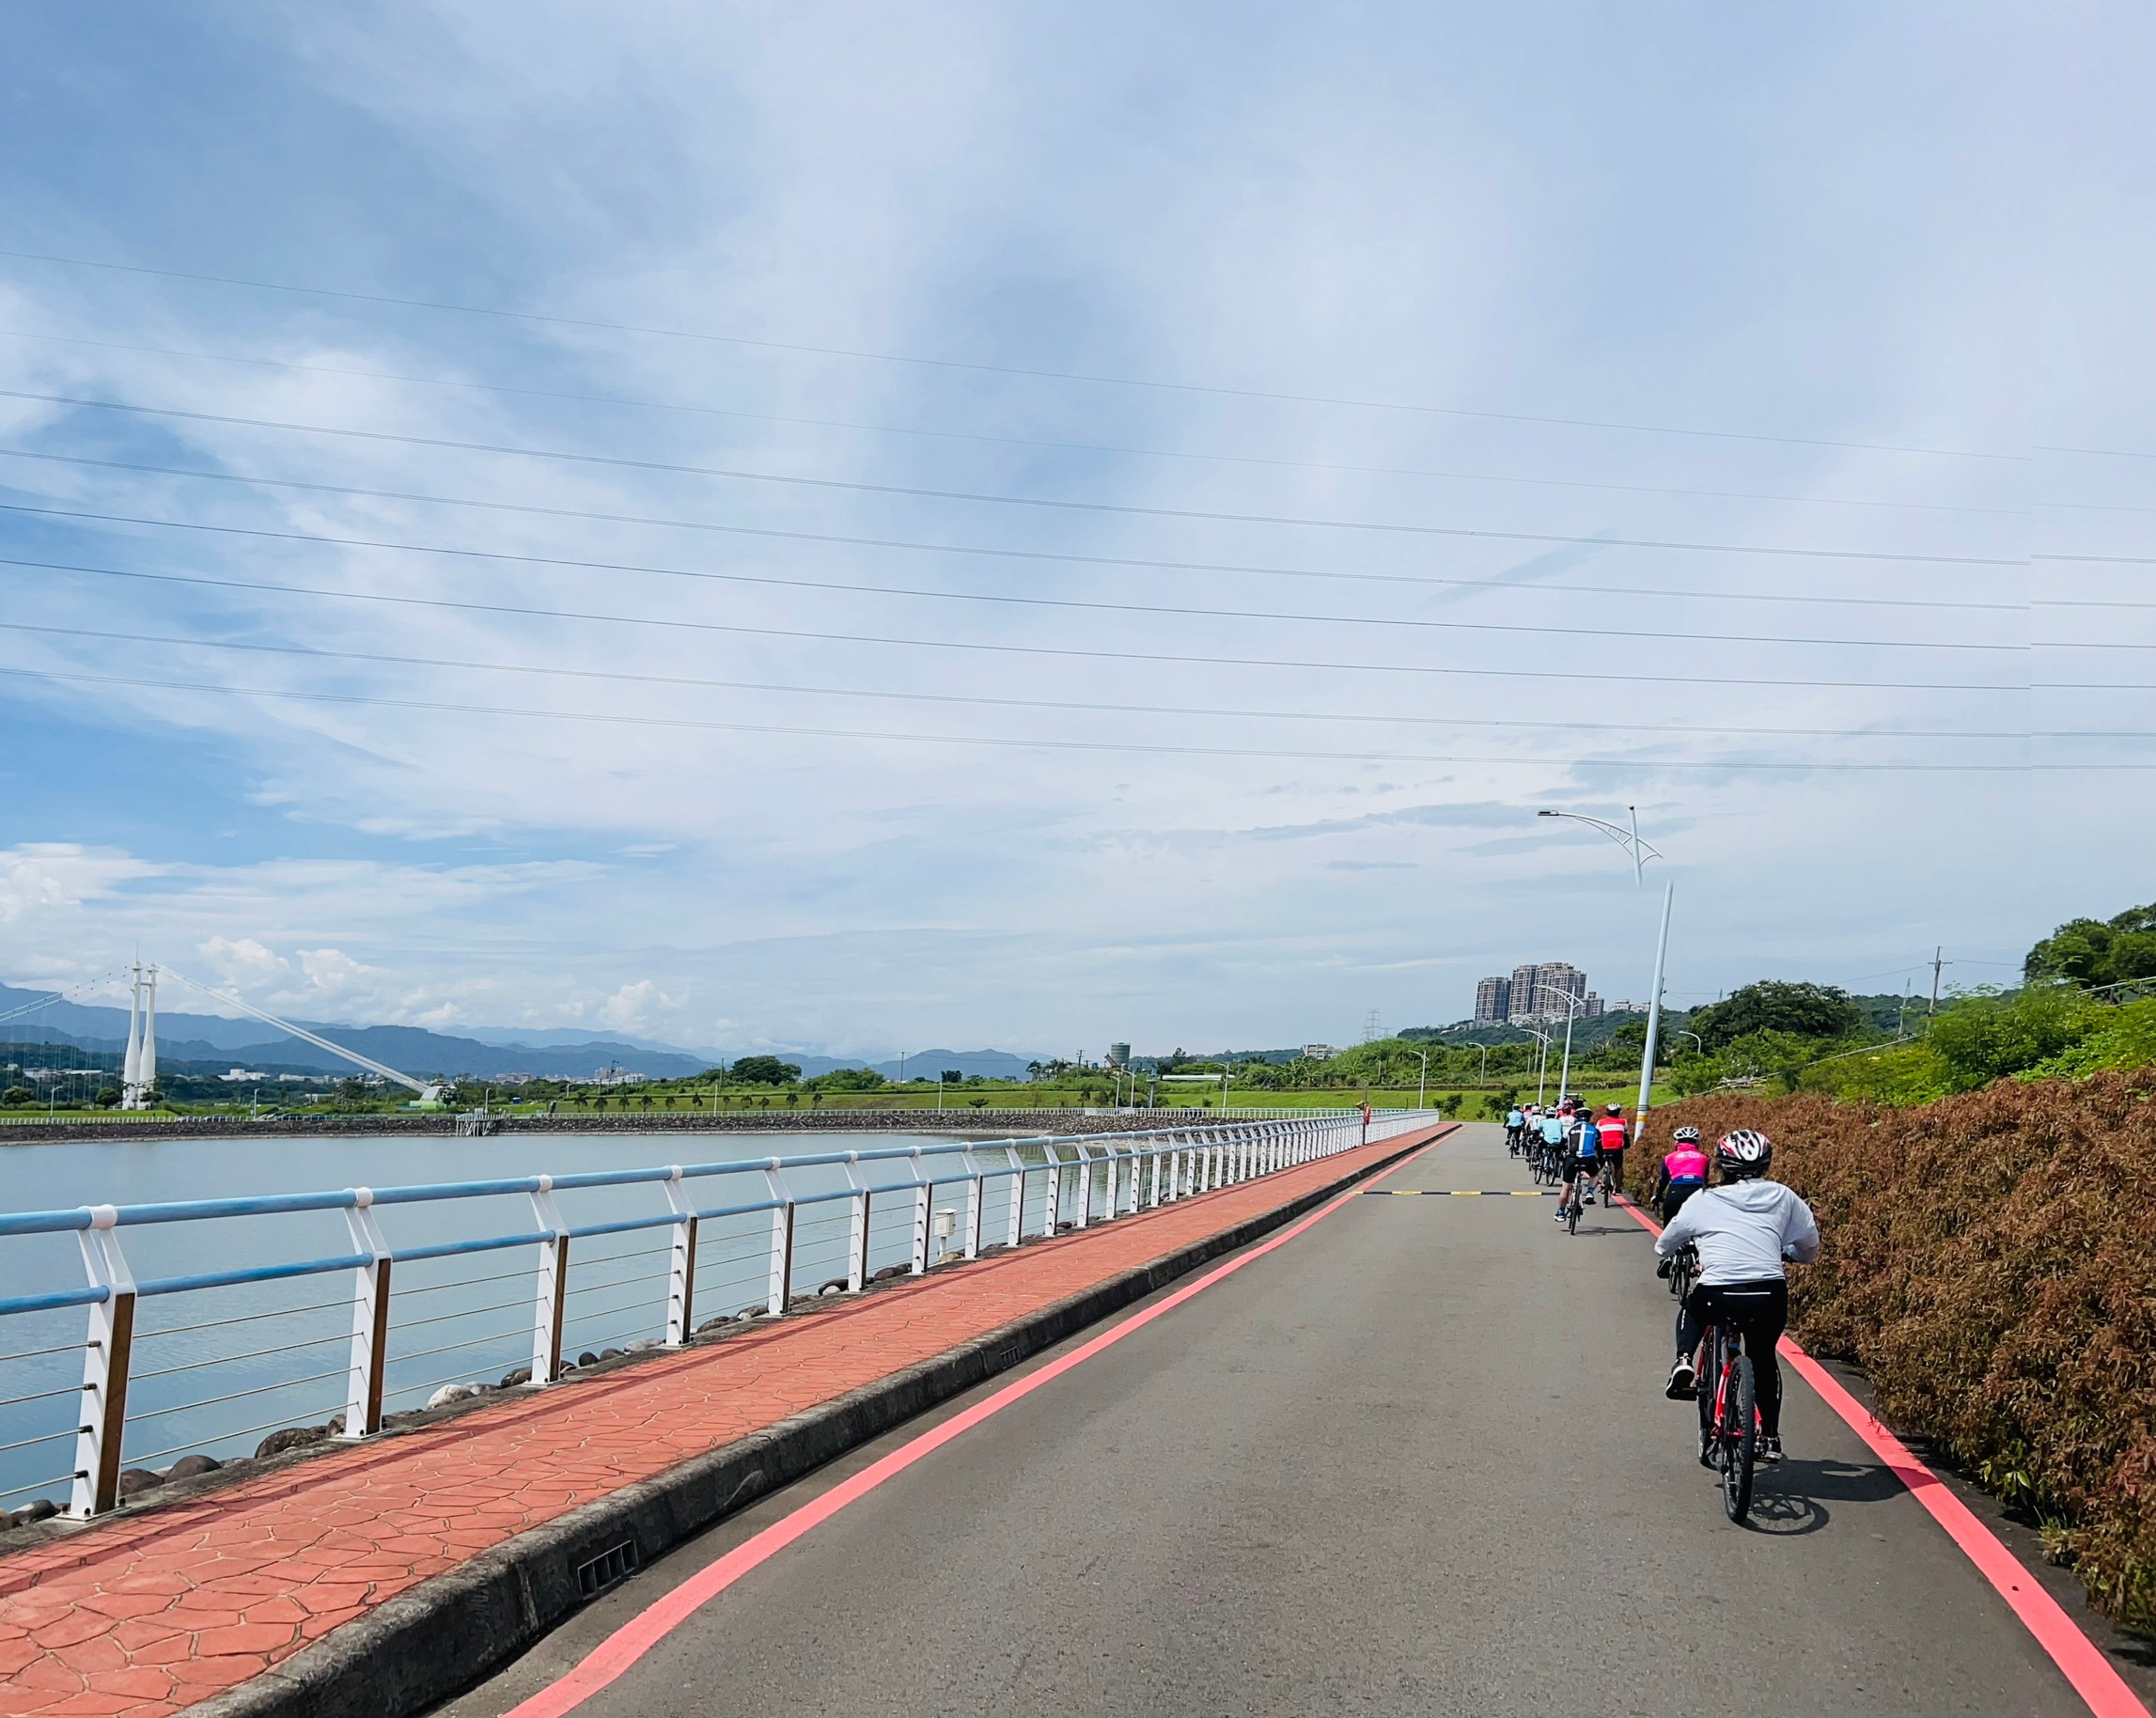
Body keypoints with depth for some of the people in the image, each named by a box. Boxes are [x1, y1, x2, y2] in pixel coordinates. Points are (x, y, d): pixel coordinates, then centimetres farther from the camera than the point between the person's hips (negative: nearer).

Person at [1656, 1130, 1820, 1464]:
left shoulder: (1702, 1202, 11)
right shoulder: (1782, 1197, 13)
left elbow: (1663, 1246, 23)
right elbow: (1810, 1250, 19)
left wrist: (1695, 1248, 45)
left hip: (1718, 1296, -2)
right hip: (1771, 1297, 2)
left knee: (1691, 1309, 32)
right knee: (1764, 1358, 29)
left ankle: (1684, 1361, 9)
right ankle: (1770, 1436, 30)